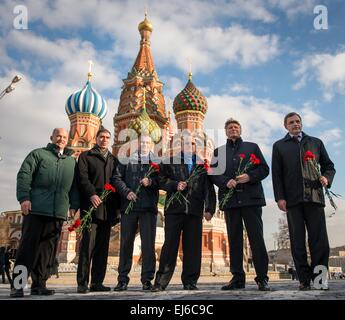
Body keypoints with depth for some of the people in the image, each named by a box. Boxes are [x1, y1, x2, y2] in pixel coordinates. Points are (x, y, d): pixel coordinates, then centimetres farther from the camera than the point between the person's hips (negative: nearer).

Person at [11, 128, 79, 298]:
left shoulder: (72, 161, 21)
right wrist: (24, 197, -11)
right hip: (36, 208, -3)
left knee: (48, 248, 3)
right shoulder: (38, 154, 12)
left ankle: (39, 284, 11)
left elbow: (75, 186, 18)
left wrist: (74, 205, 7)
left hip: (58, 212, 3)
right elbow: (24, 175, 2)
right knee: (28, 245, -1)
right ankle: (17, 284, 6)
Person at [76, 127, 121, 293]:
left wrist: (117, 205, 4)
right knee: (88, 244, -7)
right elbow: (82, 177, -3)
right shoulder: (86, 156, 11)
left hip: (108, 208, 4)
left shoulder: (114, 160, 22)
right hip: (92, 206, -4)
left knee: (102, 246, 4)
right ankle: (82, 283, -1)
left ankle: (97, 282, 10)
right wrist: (92, 194, -19)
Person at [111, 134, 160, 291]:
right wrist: (126, 192, -9)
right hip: (129, 206, 1)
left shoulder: (157, 161, 10)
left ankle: (147, 279, 13)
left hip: (149, 207, 0)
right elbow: (116, 177, 3)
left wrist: (151, 182, -15)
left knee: (148, 244, 3)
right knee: (126, 242, 7)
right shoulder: (126, 159, 11)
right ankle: (123, 278, 18)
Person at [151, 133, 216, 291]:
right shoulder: (171, 161, 14)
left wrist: (209, 208, 1)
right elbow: (161, 179, 6)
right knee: (170, 245, -2)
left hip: (195, 211, 2)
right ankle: (161, 281, 5)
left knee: (193, 247, 3)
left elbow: (209, 189, 10)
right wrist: (175, 185, -11)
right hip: (174, 209, -1)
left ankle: (190, 281, 14)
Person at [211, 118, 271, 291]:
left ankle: (262, 278, 3)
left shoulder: (252, 147, 16)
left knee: (256, 237, -4)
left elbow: (264, 168, 8)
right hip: (230, 199, 2)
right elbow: (213, 174, 9)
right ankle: (237, 277, 12)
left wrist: (250, 176, -11)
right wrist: (226, 182, -11)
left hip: (251, 198, -1)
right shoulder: (219, 151, 19)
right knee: (234, 239, 5)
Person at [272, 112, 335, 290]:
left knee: (319, 239, -3)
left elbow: (328, 165, 19)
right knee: (297, 241, 0)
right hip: (293, 199, -1)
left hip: (314, 197, 1)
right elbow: (276, 174, 6)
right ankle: (304, 279, 6)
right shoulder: (279, 146, 14)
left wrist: (327, 178, -4)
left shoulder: (316, 142, 19)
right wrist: (279, 197, -4)